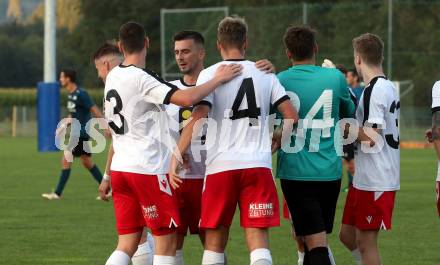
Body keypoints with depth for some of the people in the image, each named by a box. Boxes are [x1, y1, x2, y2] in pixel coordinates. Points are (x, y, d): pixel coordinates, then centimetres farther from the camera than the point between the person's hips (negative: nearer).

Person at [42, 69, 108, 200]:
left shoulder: (81, 94, -17)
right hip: (78, 132, 10)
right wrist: (64, 125, 7)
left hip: (82, 133, -10)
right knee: (87, 162, 16)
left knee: (66, 161, -9)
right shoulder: (70, 94, 11)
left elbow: (95, 110, -17)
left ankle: (57, 193, -5)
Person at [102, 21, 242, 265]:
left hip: (120, 168, 8)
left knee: (127, 245, 8)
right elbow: (186, 99, -25)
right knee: (167, 242, 0)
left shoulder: (113, 77, 11)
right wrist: (218, 80, -13)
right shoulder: (141, 78, -14)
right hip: (148, 169, -8)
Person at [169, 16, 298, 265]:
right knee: (258, 238, -2)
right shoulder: (265, 74, 9)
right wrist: (274, 142, 21)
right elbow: (292, 117, 5)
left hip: (221, 166, -1)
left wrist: (176, 156, -9)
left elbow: (198, 120, -12)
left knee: (215, 241, 10)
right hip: (258, 165, 2)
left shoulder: (210, 75, 0)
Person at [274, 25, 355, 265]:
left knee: (316, 243, -7)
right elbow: (350, 112, 18)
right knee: (316, 241, 17)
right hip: (329, 173, 2)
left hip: (294, 172, -2)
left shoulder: (278, 81, -4)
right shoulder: (335, 77, 0)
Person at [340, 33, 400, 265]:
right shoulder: (388, 87, 15)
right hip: (364, 178, 10)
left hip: (375, 181, -10)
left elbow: (371, 137, -19)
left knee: (366, 243, -4)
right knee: (347, 234, 15)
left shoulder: (375, 90, -16)